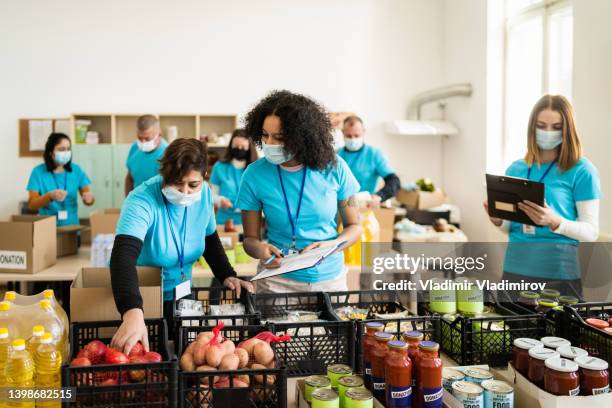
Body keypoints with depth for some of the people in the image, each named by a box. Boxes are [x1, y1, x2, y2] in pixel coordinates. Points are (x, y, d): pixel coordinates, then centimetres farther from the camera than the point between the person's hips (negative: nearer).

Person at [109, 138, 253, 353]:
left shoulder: (204, 195, -11)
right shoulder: (142, 201, -29)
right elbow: (123, 256, -43)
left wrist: (227, 276, -8)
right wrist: (132, 313, -58)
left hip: (180, 296, 5)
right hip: (139, 299, -5)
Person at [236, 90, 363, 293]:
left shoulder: (334, 168, -10)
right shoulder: (254, 175, -10)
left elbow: (354, 226, 1)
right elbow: (251, 238, -1)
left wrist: (331, 246, -19)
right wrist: (260, 250, -24)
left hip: (330, 278, 1)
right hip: (277, 280, -1)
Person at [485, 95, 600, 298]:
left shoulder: (581, 170, -5)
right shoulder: (515, 169, 10)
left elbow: (591, 231, -7)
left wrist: (554, 222, -23)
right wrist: (498, 220, -5)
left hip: (558, 273, -4)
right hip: (515, 268, 4)